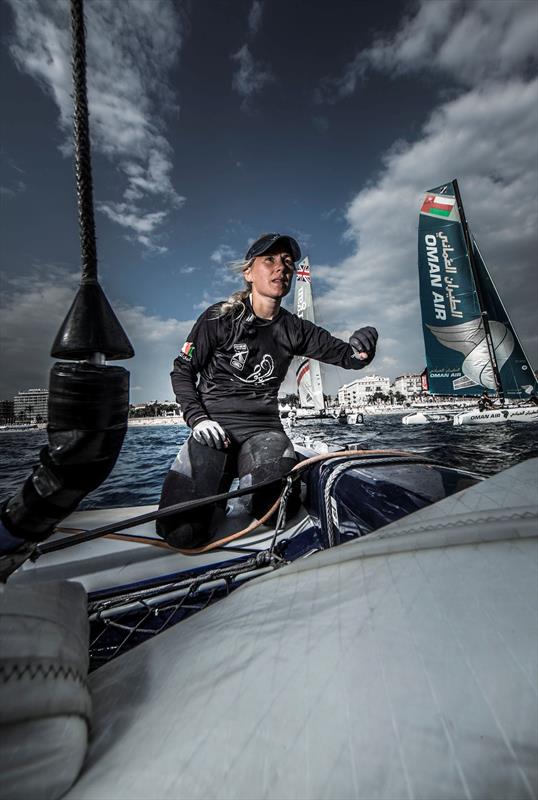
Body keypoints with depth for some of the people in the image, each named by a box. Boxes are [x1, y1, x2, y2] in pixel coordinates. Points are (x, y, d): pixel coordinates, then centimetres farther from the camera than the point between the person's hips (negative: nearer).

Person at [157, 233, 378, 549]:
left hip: (263, 428, 2)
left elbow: (345, 355, 6)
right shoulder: (220, 318, -2)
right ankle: (219, 480, 15)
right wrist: (197, 419, -12)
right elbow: (182, 372, 3)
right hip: (214, 428, -1)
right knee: (182, 532, -17)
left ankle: (250, 478, 9)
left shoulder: (294, 329, 7)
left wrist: (362, 349, -18)